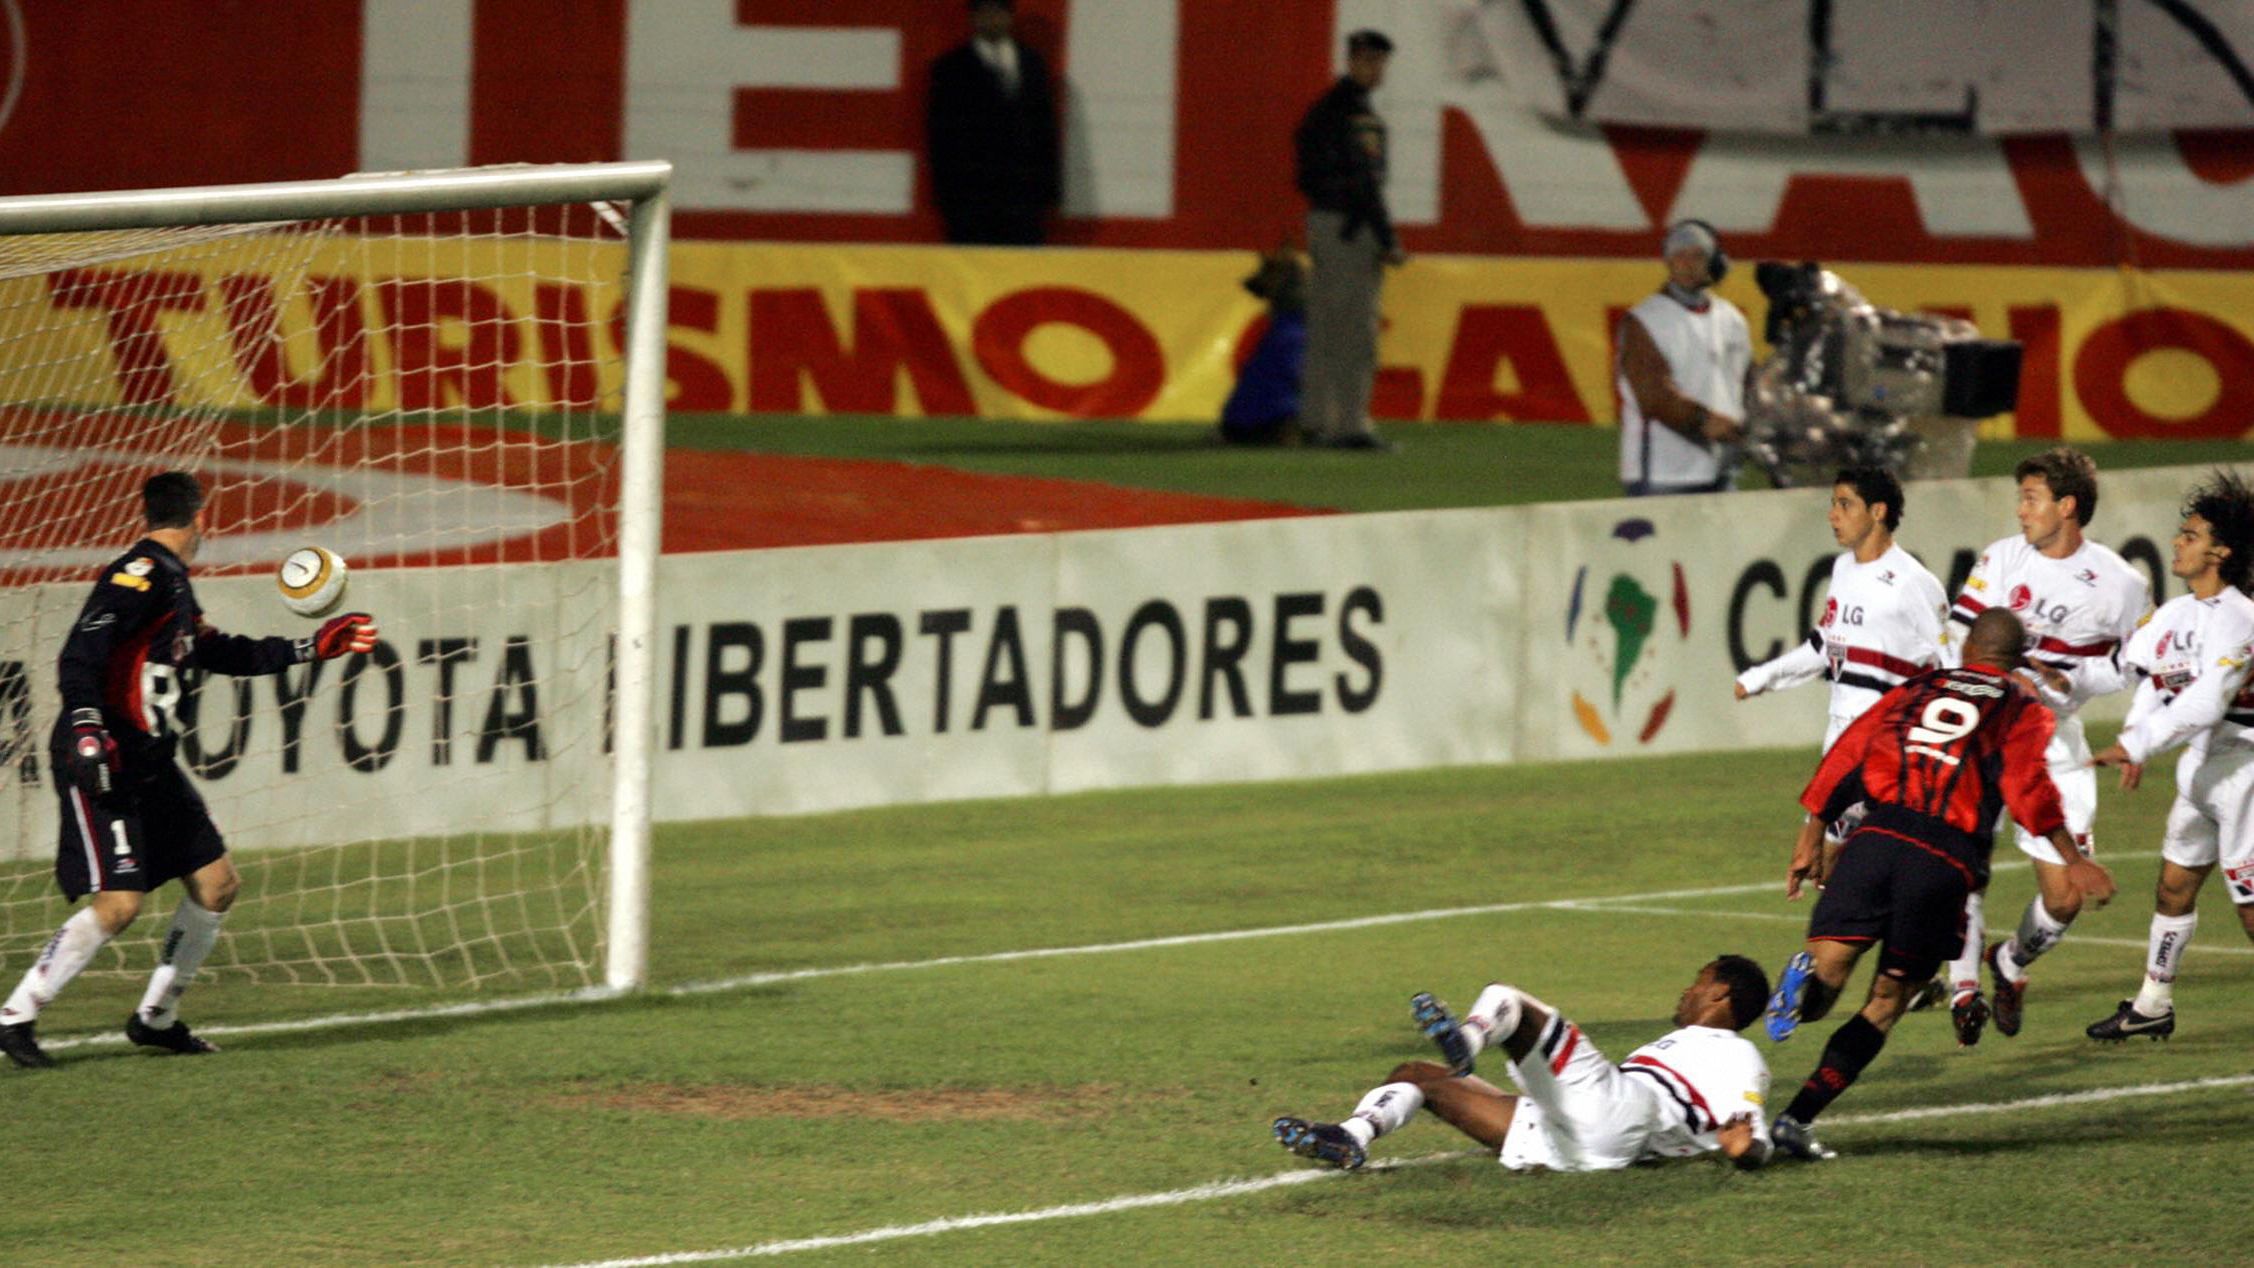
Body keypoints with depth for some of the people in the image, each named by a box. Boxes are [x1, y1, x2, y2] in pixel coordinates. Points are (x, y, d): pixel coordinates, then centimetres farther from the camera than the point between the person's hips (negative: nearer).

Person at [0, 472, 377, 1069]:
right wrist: (87, 731, -31)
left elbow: (220, 654, 30)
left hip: (149, 764, 10)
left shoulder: (171, 584, 17)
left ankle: (156, 1018, 20)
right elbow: (79, 655, -22)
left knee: (216, 882, 9)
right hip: (104, 765, -10)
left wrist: (311, 647, 33)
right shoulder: (140, 575, -13)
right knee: (119, 902, -16)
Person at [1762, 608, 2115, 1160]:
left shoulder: (1915, 690, 25)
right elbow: (2029, 788, -2)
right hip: (1946, 860, -2)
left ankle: (1807, 984, -42)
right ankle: (1797, 1119, -1)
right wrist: (2073, 861, -4)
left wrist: (1811, 840, 23)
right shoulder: (2022, 710, 16)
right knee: (1888, 1001, 8)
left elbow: (1845, 760, 19)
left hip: (1875, 839, 2)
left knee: (1829, 970, -3)